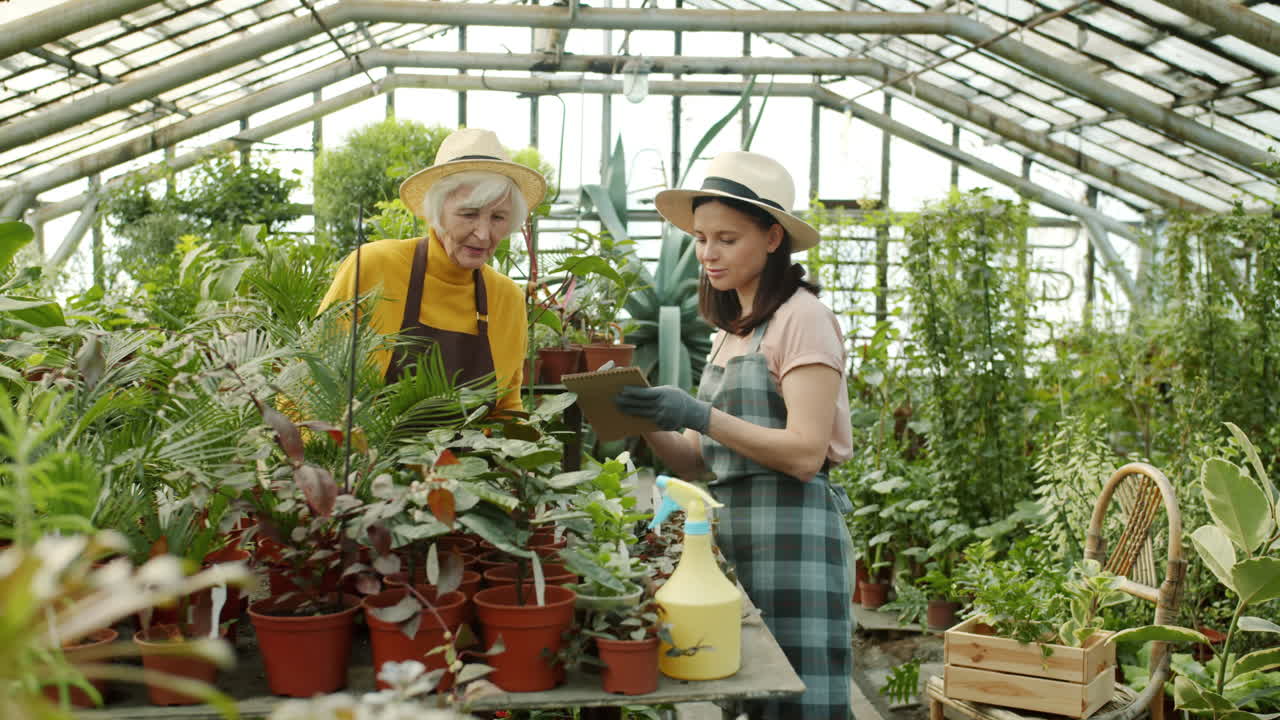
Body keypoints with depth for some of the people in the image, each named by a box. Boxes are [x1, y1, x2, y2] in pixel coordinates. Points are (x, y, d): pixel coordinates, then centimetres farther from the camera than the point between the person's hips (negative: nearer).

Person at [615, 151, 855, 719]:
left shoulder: (801, 317, -6)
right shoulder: (731, 331, 18)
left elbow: (806, 453, -15)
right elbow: (698, 461, 15)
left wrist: (699, 416, -21)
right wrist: (647, 423, -2)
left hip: (789, 536, -7)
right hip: (733, 533, 8)